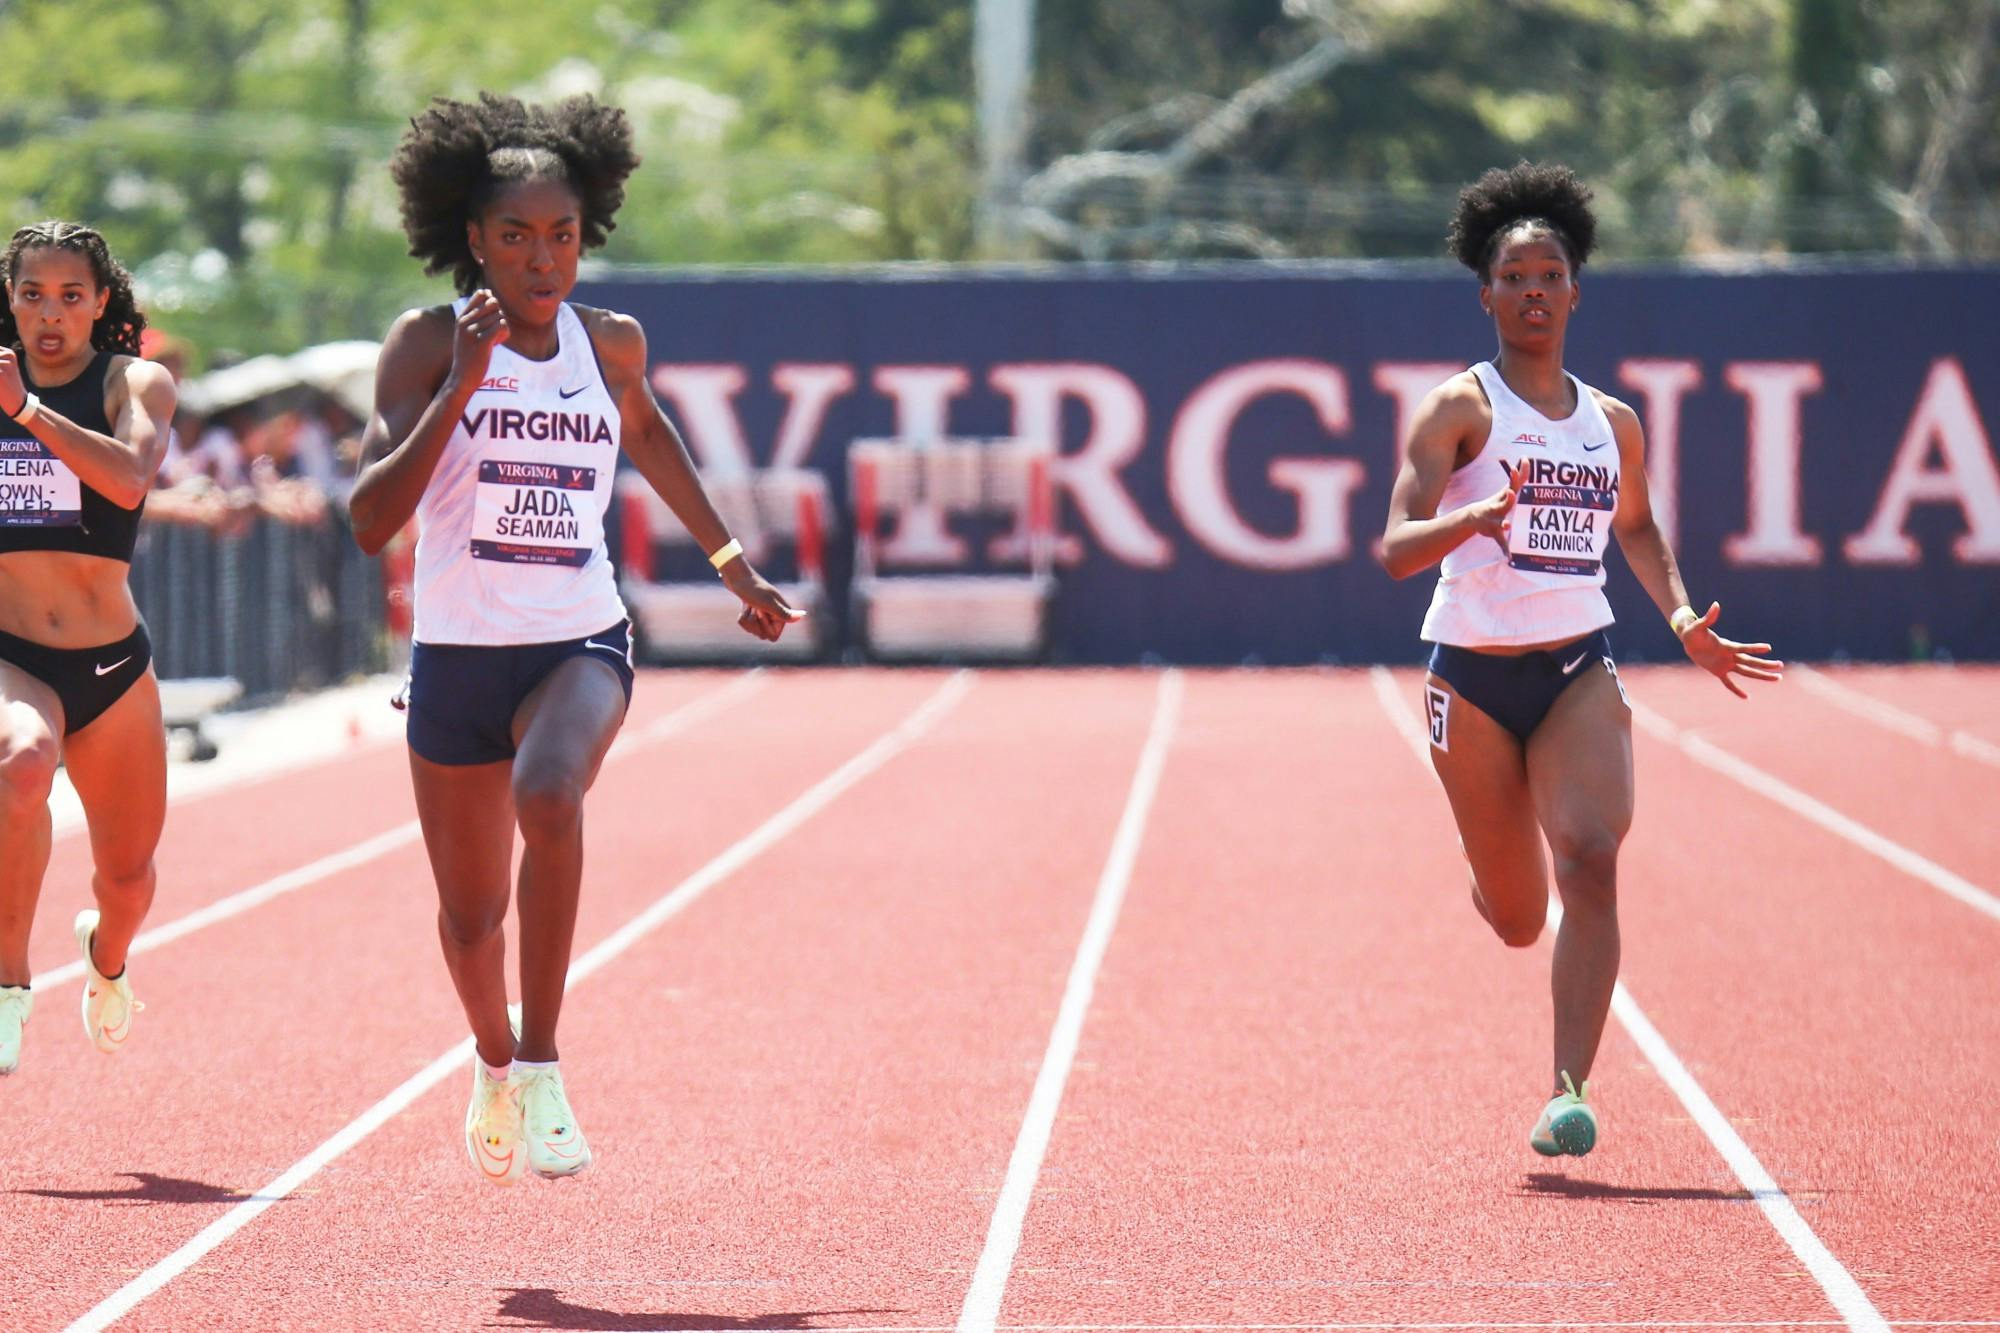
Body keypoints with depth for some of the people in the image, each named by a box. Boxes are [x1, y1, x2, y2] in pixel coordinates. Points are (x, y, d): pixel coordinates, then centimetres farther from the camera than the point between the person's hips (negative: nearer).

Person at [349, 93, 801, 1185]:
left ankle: (541, 1069, -26)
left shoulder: (611, 345, 3)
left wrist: (730, 561, 31)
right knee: (471, 916, 11)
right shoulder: (427, 344, -7)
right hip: (457, 652, 0)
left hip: (580, 642, 0)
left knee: (549, 790, -34)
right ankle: (494, 1063, 45)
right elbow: (370, 520, -17)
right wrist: (462, 385, -24)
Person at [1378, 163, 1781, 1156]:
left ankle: (1570, 1094, -26)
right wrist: (1469, 519, -35)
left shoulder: (1612, 424, 9)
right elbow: (1395, 547, -14)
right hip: (1473, 677, -2)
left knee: (1589, 861, -23)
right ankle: (1485, 860, 47)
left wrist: (1683, 619, 12)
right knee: (1517, 921, 7)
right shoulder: (1460, 409, -5)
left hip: (1579, 670, 2)